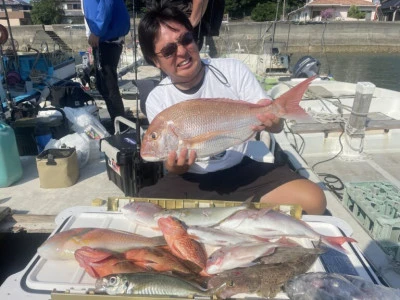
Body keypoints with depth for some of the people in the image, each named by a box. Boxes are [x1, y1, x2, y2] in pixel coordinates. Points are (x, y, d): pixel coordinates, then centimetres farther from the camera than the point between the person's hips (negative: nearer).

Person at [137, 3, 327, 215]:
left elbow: (278, 124, -5)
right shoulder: (156, 100, -5)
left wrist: (271, 120, -30)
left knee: (312, 201, -19)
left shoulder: (232, 70, -6)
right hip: (189, 180, 0)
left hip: (240, 170, 1)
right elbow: (170, 162, -3)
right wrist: (173, 167, -27)